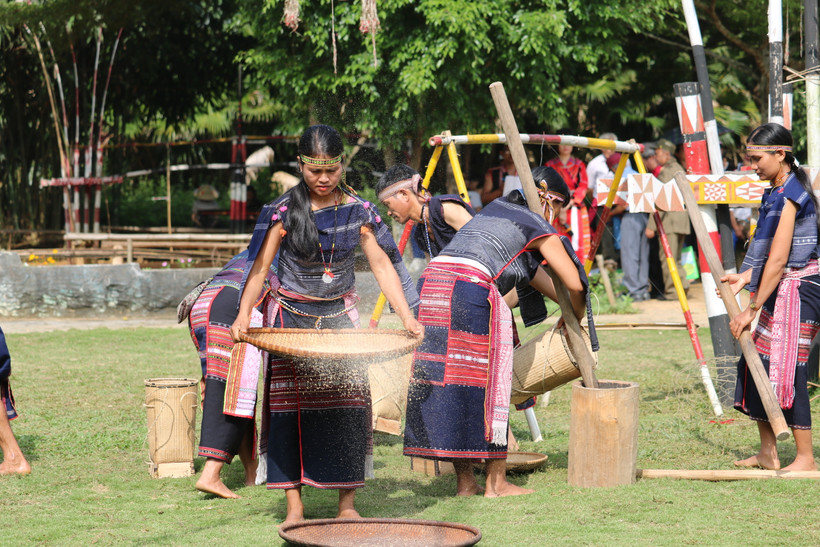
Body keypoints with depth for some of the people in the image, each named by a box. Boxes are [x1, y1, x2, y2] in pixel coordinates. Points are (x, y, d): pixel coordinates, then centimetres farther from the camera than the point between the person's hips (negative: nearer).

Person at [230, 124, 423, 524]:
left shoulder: (358, 211, -2)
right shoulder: (283, 212, -8)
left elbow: (382, 265, -1)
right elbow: (259, 267, -10)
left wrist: (407, 315, -12)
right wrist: (244, 313, -25)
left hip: (340, 317, 2)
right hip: (291, 317, -2)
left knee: (347, 403, -5)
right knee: (290, 404, -6)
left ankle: (347, 503, 2)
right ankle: (294, 505, -3)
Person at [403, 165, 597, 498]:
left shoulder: (495, 208, 31)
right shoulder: (538, 227, 9)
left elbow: (528, 271, 41)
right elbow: (574, 284, 8)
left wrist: (566, 303, 45)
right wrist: (574, 318, 28)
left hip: (431, 282, 8)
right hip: (470, 288, -8)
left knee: (443, 377, 9)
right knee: (487, 383, 2)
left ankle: (464, 481, 13)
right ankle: (496, 483, 7)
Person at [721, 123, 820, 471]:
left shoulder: (790, 195, -18)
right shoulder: (776, 193, 12)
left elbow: (779, 260, -21)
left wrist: (752, 309, -18)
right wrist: (746, 278, 9)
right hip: (780, 290, 10)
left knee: (786, 371, -8)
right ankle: (767, 452, 20)